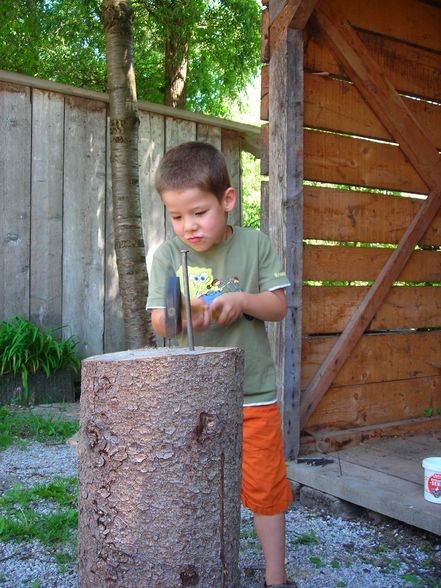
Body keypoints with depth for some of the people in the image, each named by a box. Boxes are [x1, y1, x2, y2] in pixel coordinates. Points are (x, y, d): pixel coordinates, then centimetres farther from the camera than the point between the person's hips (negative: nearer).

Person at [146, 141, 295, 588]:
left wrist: (241, 300, -20)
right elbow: (158, 323, -4)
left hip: (253, 391, 0)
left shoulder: (255, 244, -2)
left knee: (265, 486, 10)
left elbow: (278, 306, -2)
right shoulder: (168, 255, -1)